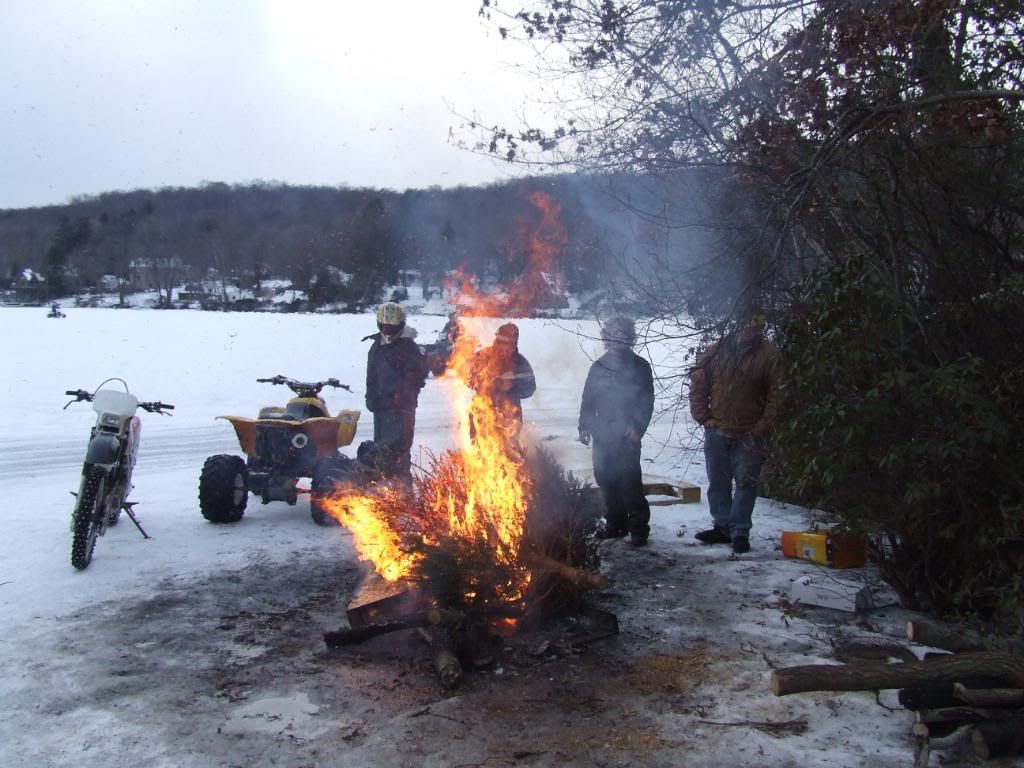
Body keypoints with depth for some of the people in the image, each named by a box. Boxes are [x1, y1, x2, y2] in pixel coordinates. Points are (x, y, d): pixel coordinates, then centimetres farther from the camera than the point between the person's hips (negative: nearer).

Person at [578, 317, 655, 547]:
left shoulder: (639, 367, 2)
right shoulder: (599, 367, 13)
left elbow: (647, 401, -2)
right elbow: (588, 399, 15)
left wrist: (638, 427, -14)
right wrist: (584, 425, 5)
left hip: (627, 435, -4)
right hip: (602, 434, 5)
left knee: (630, 481, -10)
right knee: (605, 478, 7)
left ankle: (639, 527, -1)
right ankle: (615, 523, 20)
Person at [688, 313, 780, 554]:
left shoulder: (769, 354, -5)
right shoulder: (715, 351, 3)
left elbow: (775, 396, -6)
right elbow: (697, 387, 7)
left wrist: (762, 428, -10)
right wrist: (703, 418, 0)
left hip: (749, 435, -3)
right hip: (716, 431, 3)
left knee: (746, 483, 0)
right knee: (717, 482, 11)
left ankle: (740, 532, 8)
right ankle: (722, 527, 23)